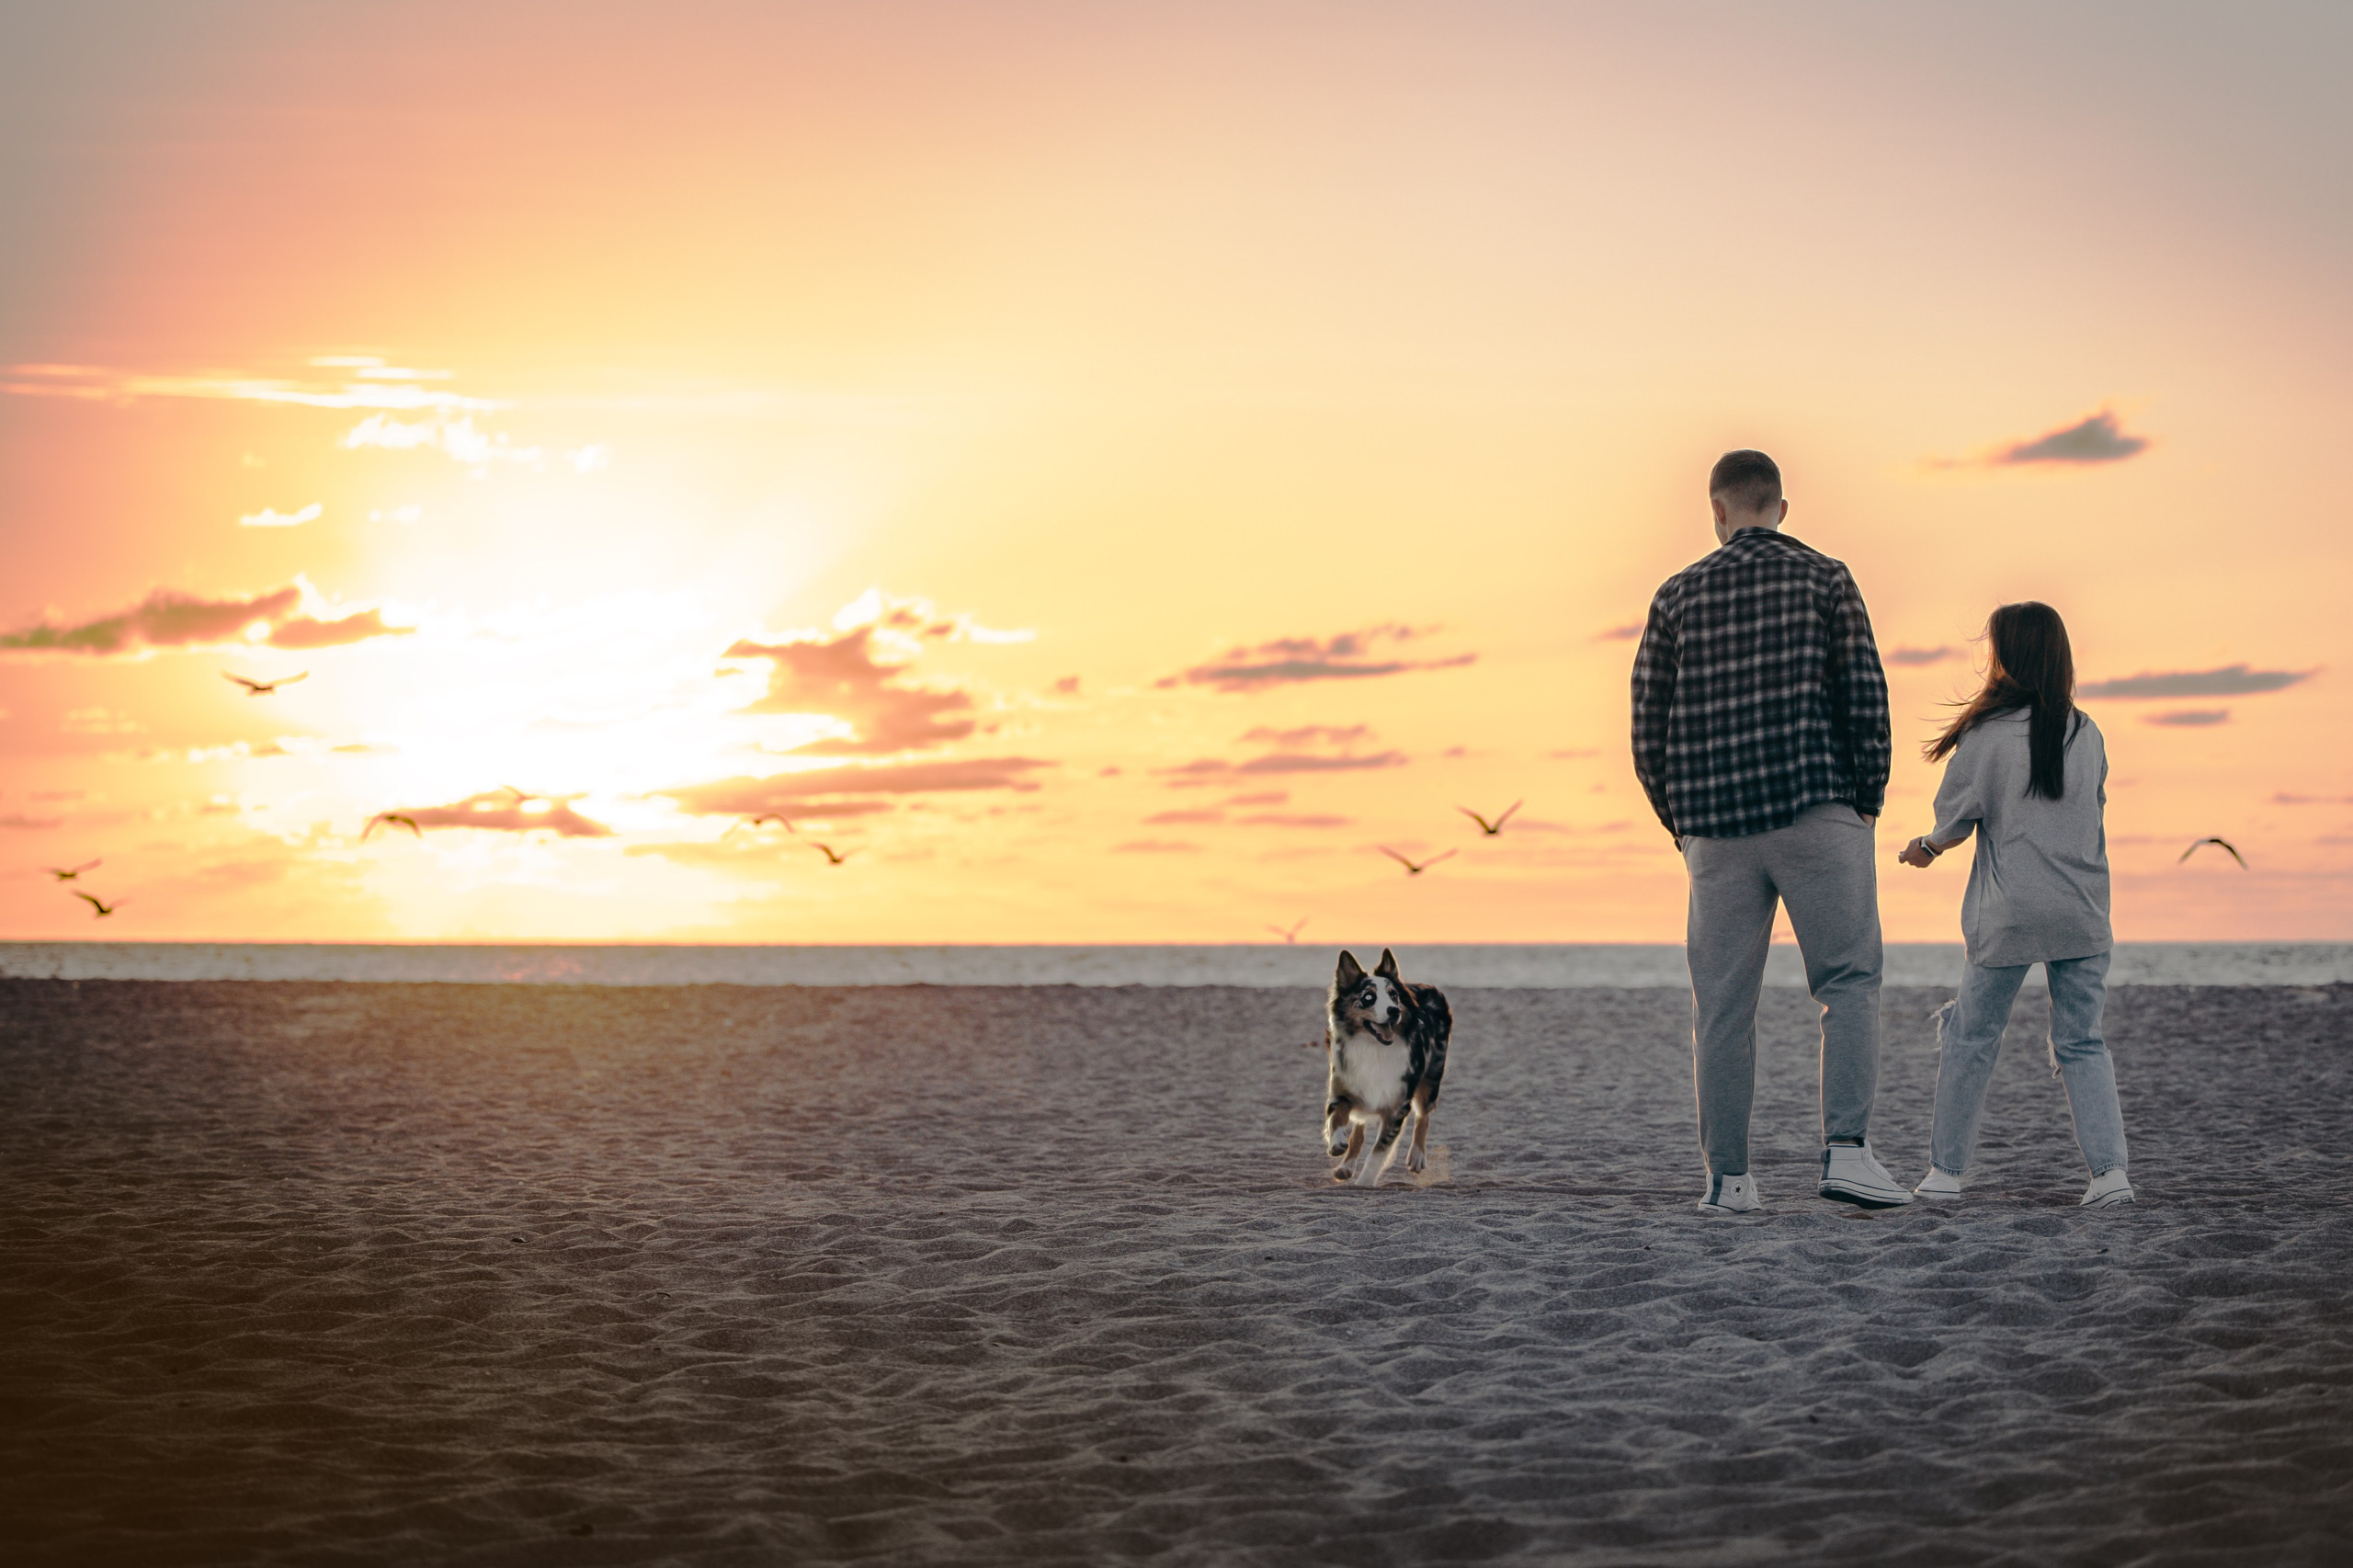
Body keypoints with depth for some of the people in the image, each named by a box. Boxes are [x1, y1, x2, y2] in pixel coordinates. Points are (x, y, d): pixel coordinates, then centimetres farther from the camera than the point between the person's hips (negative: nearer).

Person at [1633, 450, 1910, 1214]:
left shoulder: (1679, 595, 8)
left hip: (1717, 828, 2)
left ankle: (1729, 1179, 6)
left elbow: (1648, 727, 6)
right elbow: (1866, 699, -3)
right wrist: (1867, 804, 6)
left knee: (1723, 1007, 6)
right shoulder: (1824, 579, 3)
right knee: (1850, 984, 1)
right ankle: (1846, 1150, -14)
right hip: (1817, 811, -2)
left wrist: (1681, 825, 16)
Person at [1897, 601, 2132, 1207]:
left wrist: (1926, 848, 18)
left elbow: (1955, 820, -5)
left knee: (1971, 1037, 11)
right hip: (2083, 915, 3)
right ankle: (2110, 1168, -5)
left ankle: (1947, 1169, 16)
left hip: (2009, 915, -3)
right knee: (2081, 1043, 9)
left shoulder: (1988, 734, -9)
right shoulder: (2088, 735, 5)